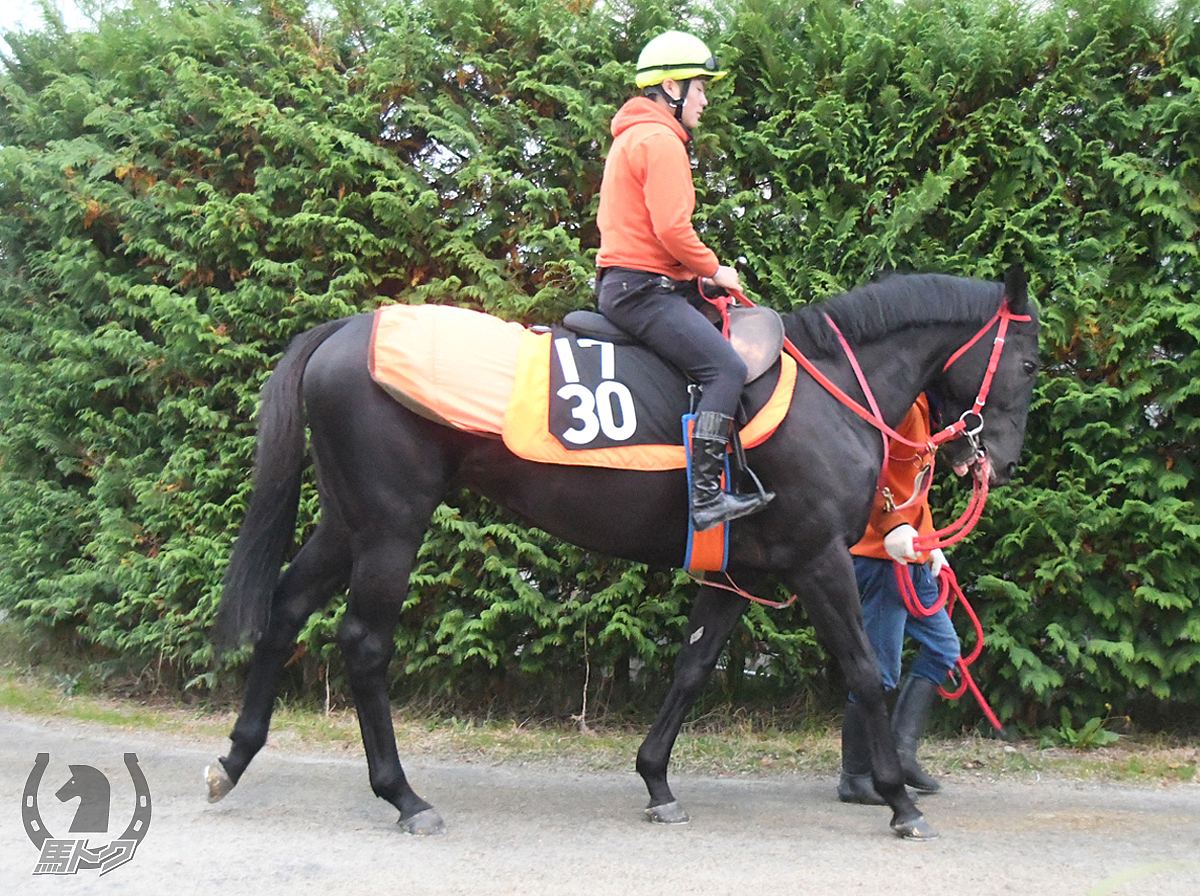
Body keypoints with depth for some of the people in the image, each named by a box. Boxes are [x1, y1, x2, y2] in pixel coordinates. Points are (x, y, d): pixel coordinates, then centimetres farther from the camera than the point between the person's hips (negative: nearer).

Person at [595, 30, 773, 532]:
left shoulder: (631, 138, 24)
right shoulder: (661, 139, -11)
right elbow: (672, 228, -21)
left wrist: (702, 272, 19)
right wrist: (714, 269, -5)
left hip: (622, 282, 11)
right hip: (643, 287, -11)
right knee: (726, 368, -20)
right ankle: (706, 496, -27)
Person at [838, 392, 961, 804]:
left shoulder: (923, 409, 20)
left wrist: (929, 542, 20)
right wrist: (891, 525, -35)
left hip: (911, 559, 11)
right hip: (883, 558, -11)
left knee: (944, 647, 14)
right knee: (879, 669, -5)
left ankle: (902, 747, 14)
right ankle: (855, 778, 5)